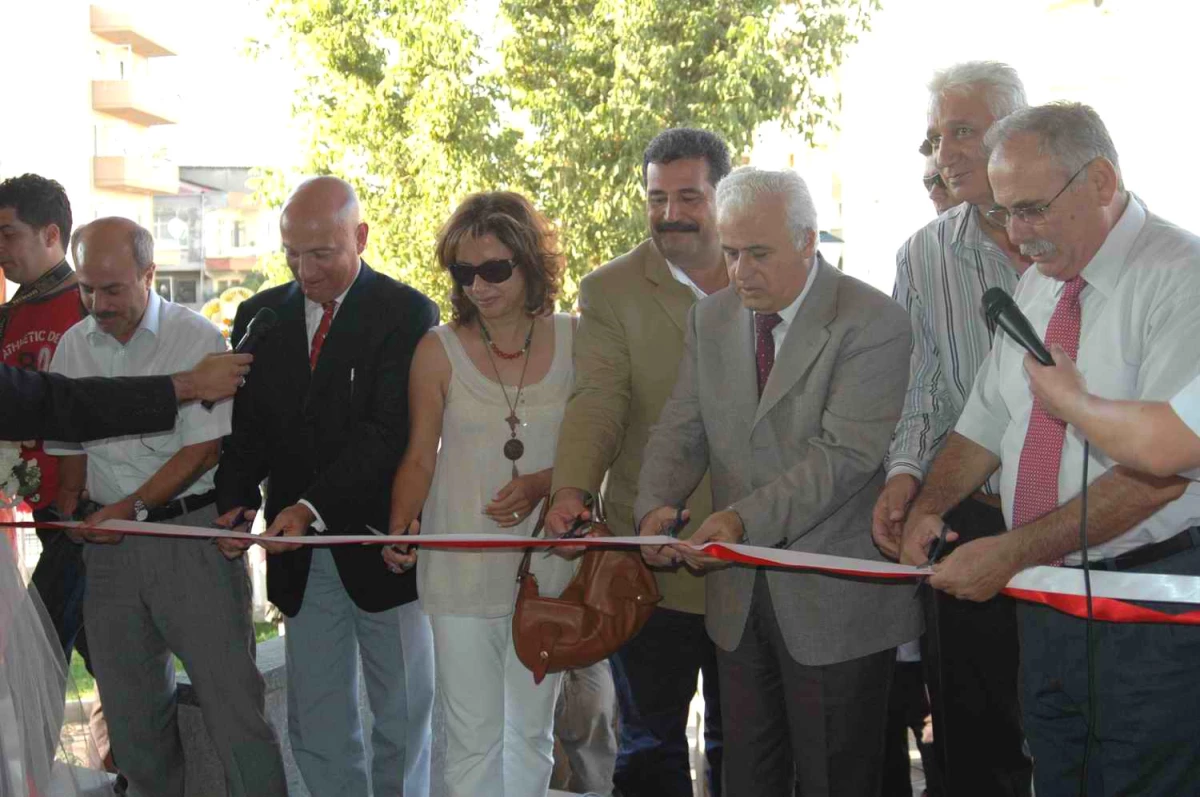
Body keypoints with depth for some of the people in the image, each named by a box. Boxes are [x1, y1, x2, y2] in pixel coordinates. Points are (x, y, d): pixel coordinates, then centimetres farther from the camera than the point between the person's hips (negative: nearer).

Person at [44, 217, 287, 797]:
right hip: (108, 540, 5)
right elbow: (68, 445, 17)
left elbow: (204, 448, -11)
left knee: (229, 693, -6)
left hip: (191, 531, -5)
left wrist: (129, 509, -13)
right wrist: (70, 519, 8)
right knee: (129, 702, 12)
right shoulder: (74, 346, 9)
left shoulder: (197, 338, -6)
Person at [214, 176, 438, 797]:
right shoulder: (260, 316, 8)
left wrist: (311, 507, -26)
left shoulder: (407, 313, -8)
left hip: (380, 546, -4)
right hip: (300, 556, 4)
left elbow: (389, 432, -17)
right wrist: (237, 502, -10)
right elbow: (244, 427, 9)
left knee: (403, 721, 9)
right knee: (315, 728, 10)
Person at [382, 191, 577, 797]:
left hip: (546, 564, 2)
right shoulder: (439, 351, -2)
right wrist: (399, 529, -15)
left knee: (531, 733, 14)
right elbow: (419, 457, 2)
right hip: (462, 565, -1)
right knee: (472, 739, 1)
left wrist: (541, 483, -14)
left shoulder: (573, 342, 0)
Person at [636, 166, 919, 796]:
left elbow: (846, 454, -22)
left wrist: (746, 519, -32)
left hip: (834, 601, -5)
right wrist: (655, 506, -14)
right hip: (739, 594, 6)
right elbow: (681, 431, 6)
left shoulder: (873, 323, -13)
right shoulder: (710, 319, 8)